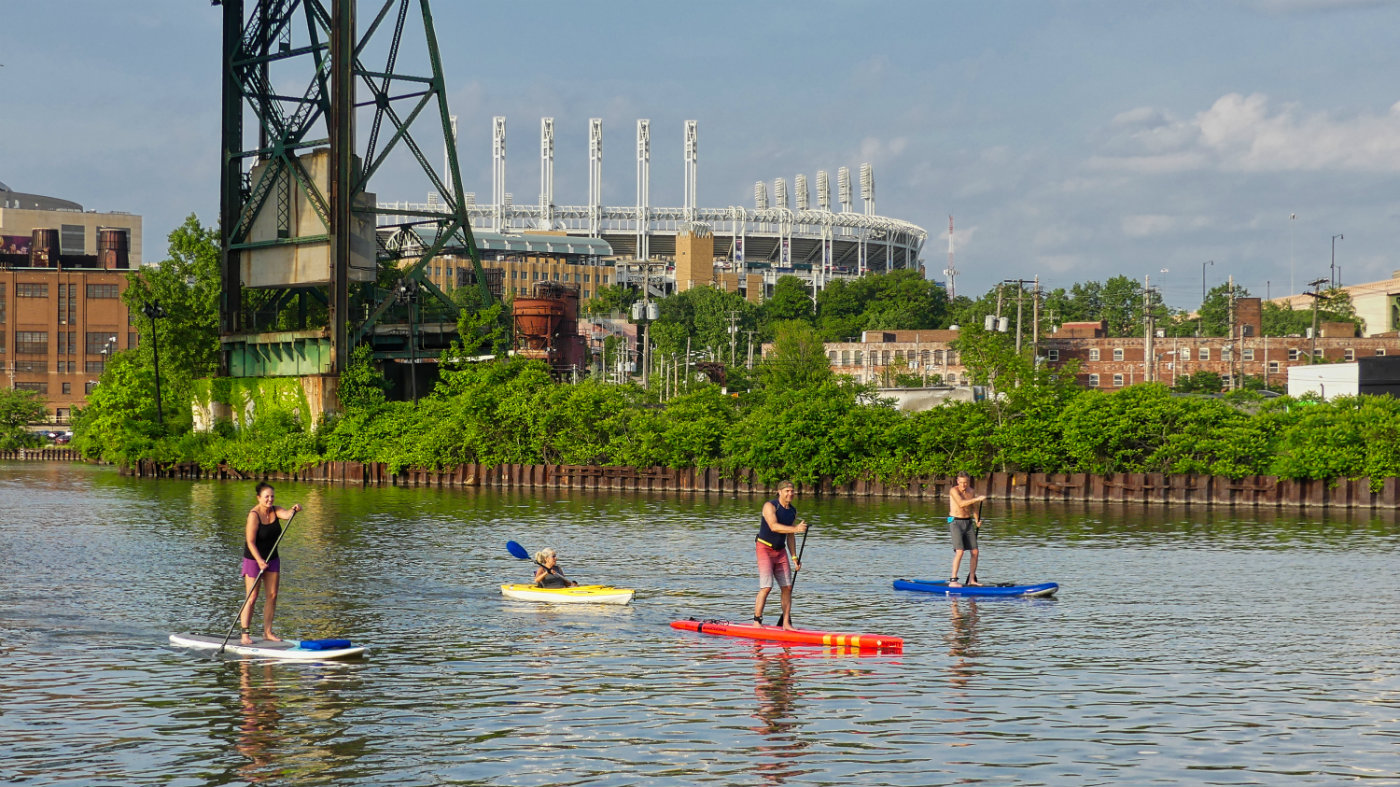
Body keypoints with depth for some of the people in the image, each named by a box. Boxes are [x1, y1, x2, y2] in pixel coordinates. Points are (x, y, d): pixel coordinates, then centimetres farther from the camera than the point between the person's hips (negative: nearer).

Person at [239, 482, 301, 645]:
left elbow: (286, 514, -19)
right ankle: (245, 634, -2)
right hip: (253, 559, -7)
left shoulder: (275, 510, 2)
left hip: (272, 559, 7)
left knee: (272, 595, 5)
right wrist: (259, 561, -29)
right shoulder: (254, 515, -17)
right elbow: (250, 542, -21)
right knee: (252, 598, -6)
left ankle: (267, 632, 12)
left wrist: (294, 510, -42)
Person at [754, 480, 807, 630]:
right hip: (764, 549, -7)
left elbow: (790, 537, 15)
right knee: (766, 587, -14)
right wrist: (796, 529, -38)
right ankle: (757, 622, -9)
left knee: (787, 587, 1)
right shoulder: (770, 506, -13)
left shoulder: (792, 511, 10)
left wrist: (794, 558, 10)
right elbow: (773, 526, -29)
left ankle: (786, 623, 7)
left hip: (780, 551, 7)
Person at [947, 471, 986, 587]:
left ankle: (971, 580, 13)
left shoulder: (970, 491, 10)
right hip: (956, 522, -7)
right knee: (959, 551, -18)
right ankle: (953, 581, -17)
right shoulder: (954, 491, -11)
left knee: (975, 552, 3)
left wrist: (977, 520, 9)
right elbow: (961, 504, -27)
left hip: (968, 522, 7)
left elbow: (974, 507, 23)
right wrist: (977, 499, -30)